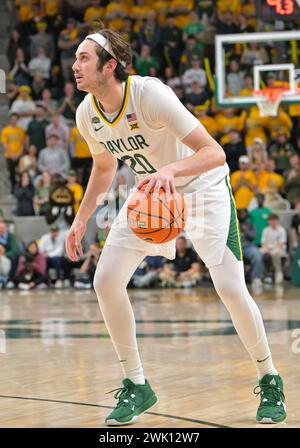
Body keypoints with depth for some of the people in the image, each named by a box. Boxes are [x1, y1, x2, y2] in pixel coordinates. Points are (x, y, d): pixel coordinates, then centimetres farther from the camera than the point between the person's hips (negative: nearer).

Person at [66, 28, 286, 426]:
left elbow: (214, 153, -35)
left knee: (231, 289, -14)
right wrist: (81, 218, 5)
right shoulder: (87, 114, -12)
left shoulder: (151, 94, -31)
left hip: (203, 188, -6)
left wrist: (171, 169, -52)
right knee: (106, 281, -8)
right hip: (149, 193, 6)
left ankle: (270, 382, 8)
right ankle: (136, 386, 5)